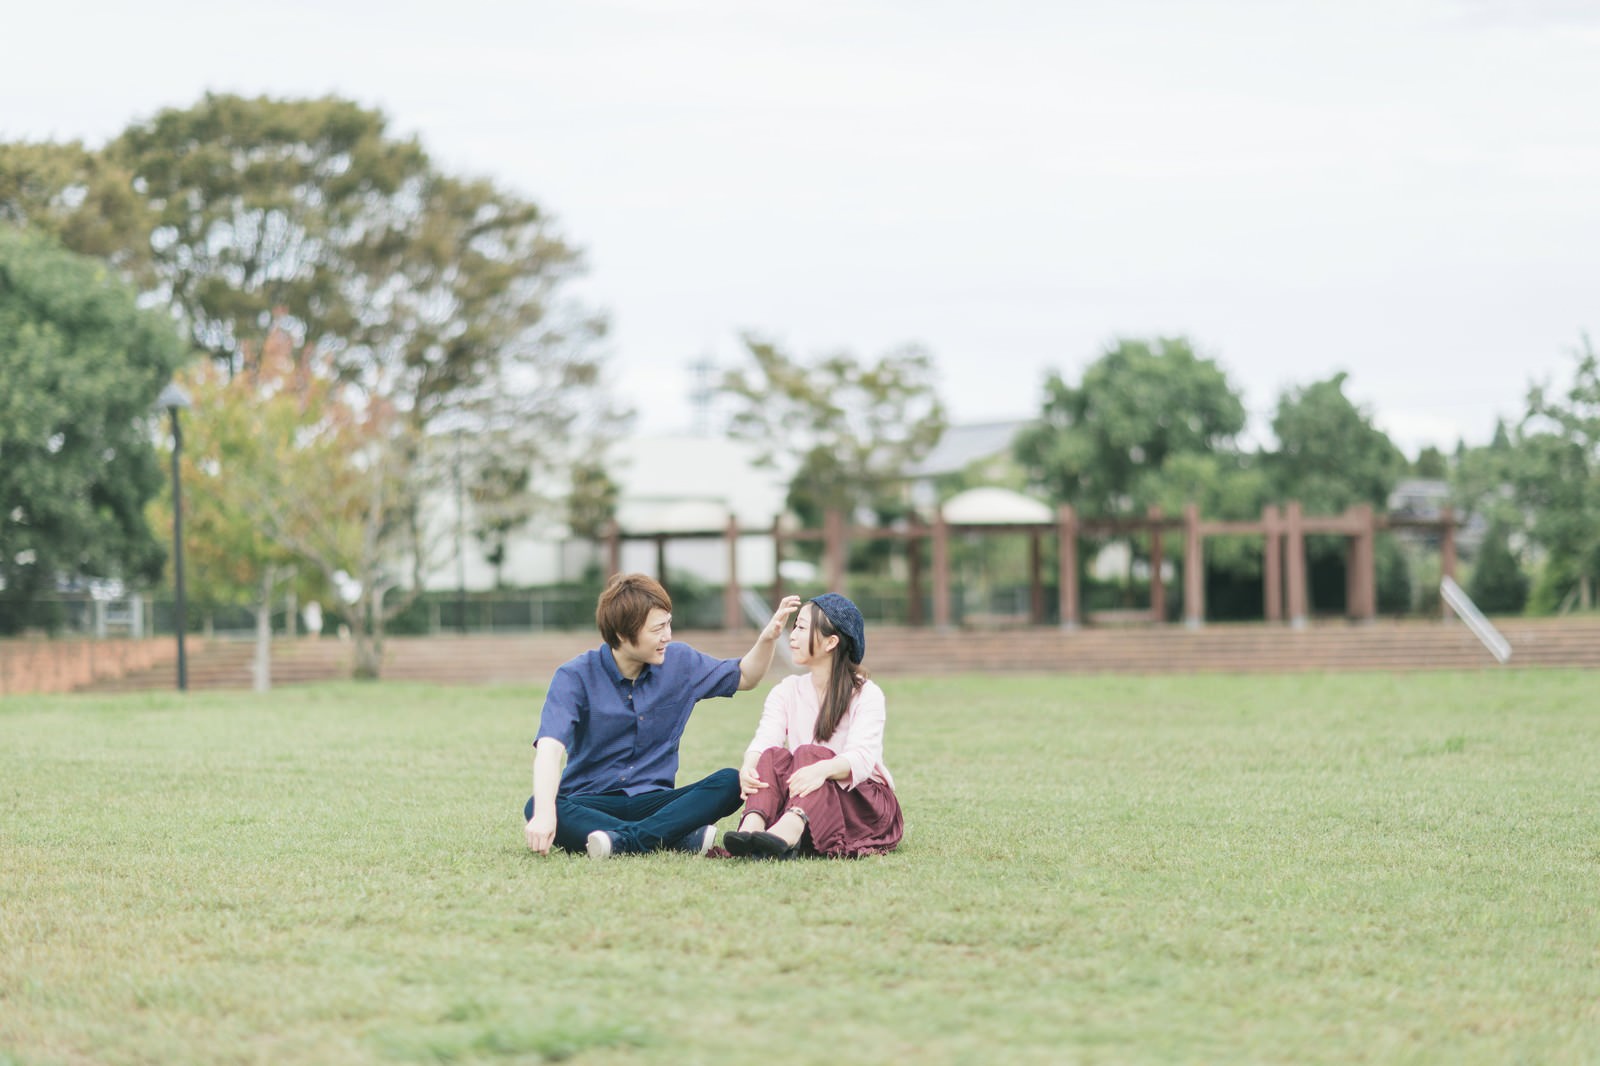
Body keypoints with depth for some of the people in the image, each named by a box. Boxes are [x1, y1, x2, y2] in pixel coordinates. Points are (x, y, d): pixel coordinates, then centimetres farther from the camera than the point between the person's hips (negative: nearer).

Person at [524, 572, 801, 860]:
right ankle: (679, 838, -44)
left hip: (653, 801, 3)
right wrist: (544, 812, -43)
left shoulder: (680, 662, 5)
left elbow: (743, 677, 21)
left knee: (731, 782, -23)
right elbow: (550, 747, -25)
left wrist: (769, 637, 0)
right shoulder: (575, 677, -10)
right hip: (591, 804, -3)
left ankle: (626, 840, -38)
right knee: (535, 808, -37)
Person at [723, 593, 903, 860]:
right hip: (795, 803, 3)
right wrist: (748, 767, -35)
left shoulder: (866, 695, -5)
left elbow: (862, 757, -23)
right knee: (774, 756, -25)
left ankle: (786, 833, -65)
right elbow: (764, 741, -10)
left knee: (810, 754, -31)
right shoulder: (786, 692, 8)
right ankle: (752, 828, -57)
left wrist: (824, 769, -46)